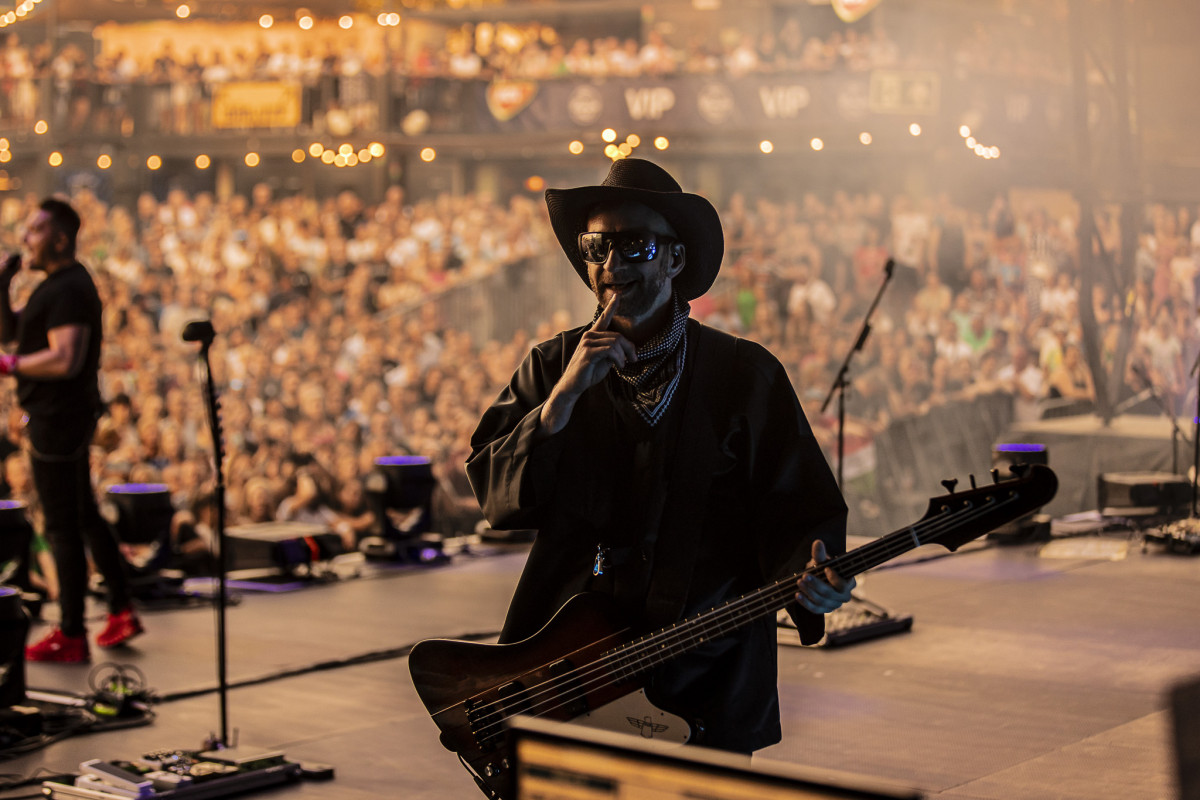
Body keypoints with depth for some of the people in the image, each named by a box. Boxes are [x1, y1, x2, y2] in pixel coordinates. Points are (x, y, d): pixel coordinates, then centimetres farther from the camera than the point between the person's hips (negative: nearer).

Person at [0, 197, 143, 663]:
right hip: (64, 417, 11)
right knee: (83, 516, 17)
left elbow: (65, 360, -28)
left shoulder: (69, 289, -18)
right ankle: (122, 611, 23)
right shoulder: (55, 285, 15)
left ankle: (71, 637, 3)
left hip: (57, 418, -11)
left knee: (62, 527, -4)